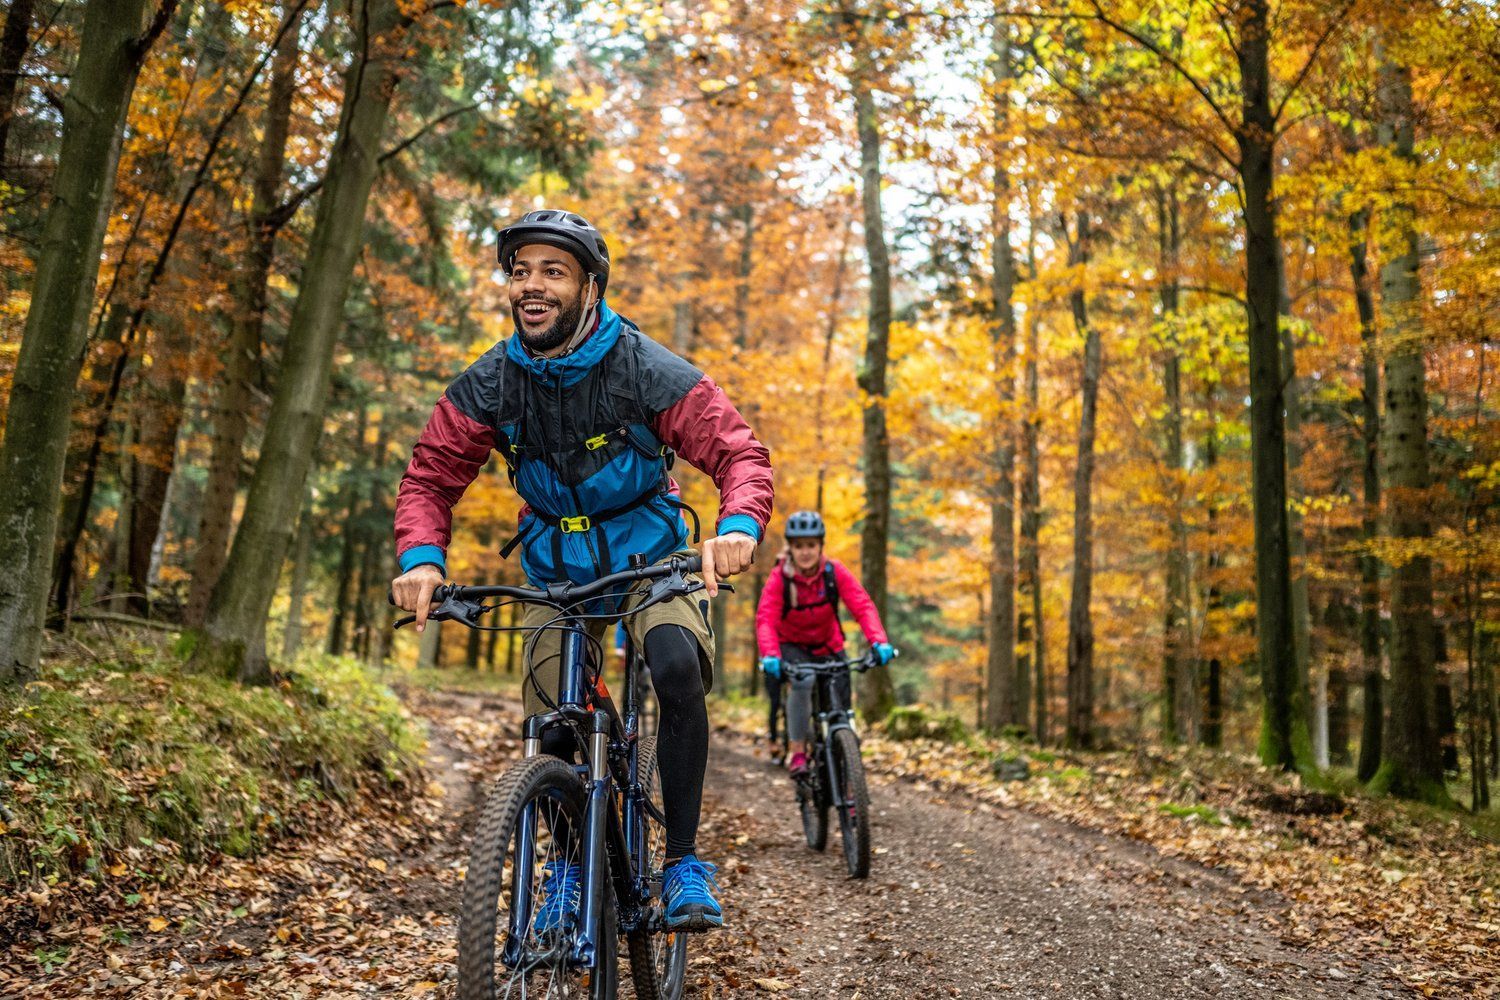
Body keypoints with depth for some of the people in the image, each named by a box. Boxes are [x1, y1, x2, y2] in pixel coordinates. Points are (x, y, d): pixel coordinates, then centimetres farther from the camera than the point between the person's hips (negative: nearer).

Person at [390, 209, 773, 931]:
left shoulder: (648, 370, -21)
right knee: (554, 722, -8)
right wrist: (421, 558, -28)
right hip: (557, 567, 3)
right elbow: (430, 477, -7)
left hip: (652, 554, -2)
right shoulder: (489, 385, -12)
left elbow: (739, 453, -22)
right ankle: (570, 861, 21)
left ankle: (684, 861, -14)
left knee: (678, 667, -30)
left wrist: (739, 527, -44)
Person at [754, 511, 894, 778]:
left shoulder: (835, 571, -19)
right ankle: (796, 750, -18)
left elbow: (862, 606, -26)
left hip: (828, 645, 2)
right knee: (803, 682, -32)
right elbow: (765, 619, -31)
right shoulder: (779, 577, -23)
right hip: (793, 646, -2)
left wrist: (879, 642, -42)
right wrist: (770, 655, -49)